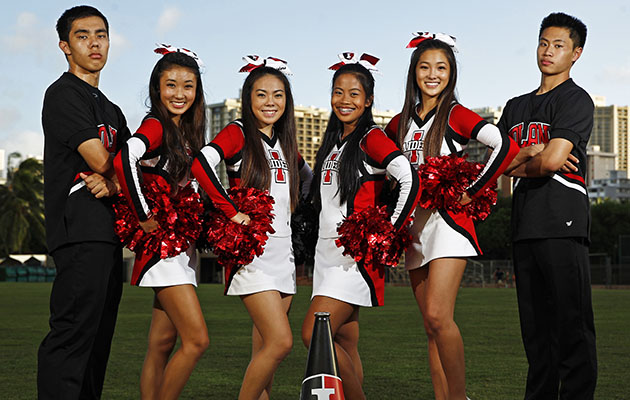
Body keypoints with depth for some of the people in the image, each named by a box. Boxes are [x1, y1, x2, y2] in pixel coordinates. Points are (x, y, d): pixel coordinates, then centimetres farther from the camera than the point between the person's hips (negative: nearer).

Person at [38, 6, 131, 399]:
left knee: (98, 335, 8)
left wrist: (113, 183, -6)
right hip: (80, 230, -9)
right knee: (73, 331, -14)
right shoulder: (64, 94, -3)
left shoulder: (112, 110, 24)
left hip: (108, 233, 9)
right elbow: (100, 160, -13)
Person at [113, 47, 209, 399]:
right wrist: (144, 217, -26)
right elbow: (124, 158, -32)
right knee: (197, 339, -12)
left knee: (164, 343, 9)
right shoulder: (156, 126, -11)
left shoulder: (187, 132, 14)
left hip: (182, 247, 8)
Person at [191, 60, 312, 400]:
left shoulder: (285, 143, 14)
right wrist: (231, 211, -23)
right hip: (252, 250, -7)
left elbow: (306, 177, 33)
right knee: (281, 341, -15)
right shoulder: (238, 133, -5)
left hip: (284, 251, 7)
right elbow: (201, 163, -24)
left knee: (264, 348, 8)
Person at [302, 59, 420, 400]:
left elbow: (410, 180, -21)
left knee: (313, 335, -16)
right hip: (328, 251, 8)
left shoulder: (371, 138, -7)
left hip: (356, 252, -8)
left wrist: (389, 233, -18)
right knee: (344, 342, 6)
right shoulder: (333, 142, 17)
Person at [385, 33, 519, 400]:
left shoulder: (456, 115, -4)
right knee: (432, 327, 5)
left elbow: (507, 147, -17)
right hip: (415, 224, 6)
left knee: (438, 314, -19)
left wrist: (472, 191, -13)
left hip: (449, 219, -6)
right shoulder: (401, 123, 13)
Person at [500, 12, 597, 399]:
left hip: (562, 225, -7)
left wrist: (519, 163, 5)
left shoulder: (576, 100, 0)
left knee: (572, 324, -9)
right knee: (536, 327, 8)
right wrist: (534, 152, -5)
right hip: (525, 224, 7)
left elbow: (553, 160, -14)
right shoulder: (517, 106, 22)